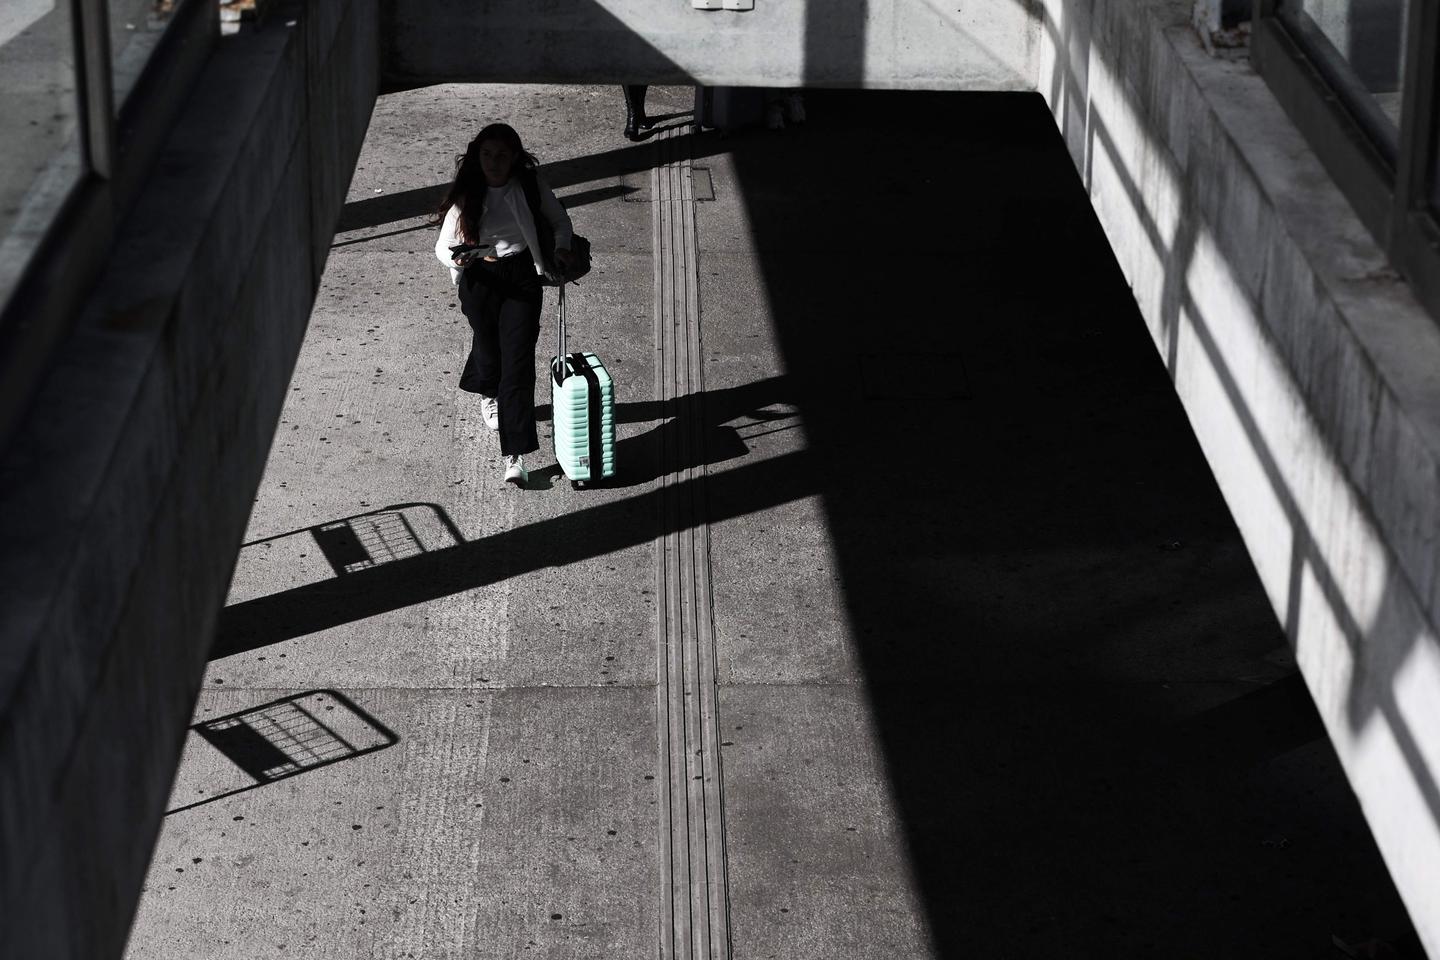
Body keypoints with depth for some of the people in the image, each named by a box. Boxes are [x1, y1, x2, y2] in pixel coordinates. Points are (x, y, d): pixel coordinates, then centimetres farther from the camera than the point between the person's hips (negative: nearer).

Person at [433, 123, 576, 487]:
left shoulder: (530, 187, -5)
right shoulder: (466, 195, -9)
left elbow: (560, 220, 11)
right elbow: (443, 245, -5)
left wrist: (562, 248, -8)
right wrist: (456, 258, -27)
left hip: (522, 278, 0)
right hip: (480, 280, 0)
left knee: (518, 361, -9)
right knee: (489, 348, 16)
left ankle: (515, 456, -12)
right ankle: (488, 393, 58)